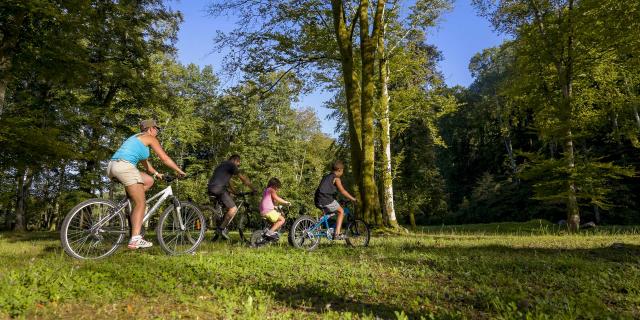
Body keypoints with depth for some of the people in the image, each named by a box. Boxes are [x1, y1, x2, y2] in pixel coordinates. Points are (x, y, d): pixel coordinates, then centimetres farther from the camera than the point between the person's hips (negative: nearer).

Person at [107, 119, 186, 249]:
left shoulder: (136, 137, 31)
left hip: (112, 166, 9)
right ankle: (135, 240, -10)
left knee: (149, 181, 22)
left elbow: (144, 161, 37)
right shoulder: (150, 138, 7)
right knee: (141, 203, -4)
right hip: (125, 166, -9)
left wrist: (156, 173, 39)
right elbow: (164, 158, 4)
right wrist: (179, 171, 13)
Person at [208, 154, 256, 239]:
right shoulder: (231, 165, 2)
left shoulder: (221, 165, 30)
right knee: (233, 209, -10)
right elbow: (243, 178, 1)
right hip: (219, 189, -10)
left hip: (211, 189, 10)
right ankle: (221, 228, -11)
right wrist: (253, 189, 8)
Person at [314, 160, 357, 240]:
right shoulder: (336, 178, 0)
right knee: (341, 211, 5)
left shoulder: (326, 177, 24)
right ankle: (337, 234, -2)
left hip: (318, 201, 8)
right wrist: (353, 199, -3)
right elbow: (342, 191, -10)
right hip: (326, 200, -8)